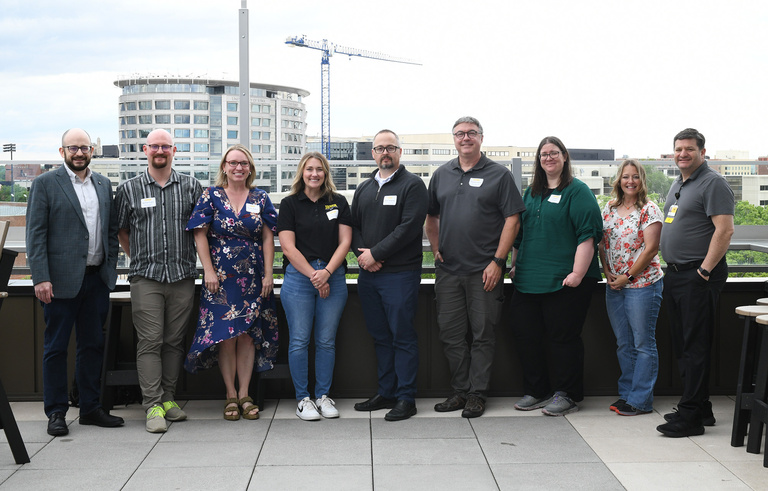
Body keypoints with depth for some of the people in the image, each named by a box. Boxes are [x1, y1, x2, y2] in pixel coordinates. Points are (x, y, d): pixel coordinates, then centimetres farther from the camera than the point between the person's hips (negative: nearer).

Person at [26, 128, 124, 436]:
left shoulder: (104, 185, 12)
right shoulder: (45, 184, -2)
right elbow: (35, 234, -7)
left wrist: (111, 267, 6)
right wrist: (41, 278, -14)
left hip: (97, 278, 5)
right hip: (62, 279, -5)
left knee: (93, 345, 11)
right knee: (56, 347, 3)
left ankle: (91, 408, 21)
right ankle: (56, 412, 13)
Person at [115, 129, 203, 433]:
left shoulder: (191, 187, 8)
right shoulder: (129, 190, 7)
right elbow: (121, 231, 15)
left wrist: (200, 261, 9)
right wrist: (139, 258, 11)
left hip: (183, 277, 1)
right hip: (146, 278, -1)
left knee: (175, 341, 7)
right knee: (150, 342, -5)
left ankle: (169, 398, 17)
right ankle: (153, 405, -2)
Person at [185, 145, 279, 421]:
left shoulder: (260, 199, 8)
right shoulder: (211, 196, 2)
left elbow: (268, 238, 7)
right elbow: (200, 235, -1)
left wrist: (268, 273, 0)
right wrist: (209, 271, -9)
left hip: (253, 279, 2)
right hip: (221, 278, -2)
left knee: (248, 336, 3)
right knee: (226, 336, -3)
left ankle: (244, 395, 11)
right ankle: (230, 395, 7)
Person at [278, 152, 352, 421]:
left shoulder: (338, 202, 9)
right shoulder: (290, 203, 4)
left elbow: (344, 242, 4)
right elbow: (288, 247, -3)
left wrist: (327, 272, -10)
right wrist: (313, 275, -9)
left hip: (333, 277, 2)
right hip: (298, 277, -2)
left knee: (326, 340, 5)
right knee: (299, 340, -1)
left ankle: (323, 395, 17)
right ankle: (302, 398, 10)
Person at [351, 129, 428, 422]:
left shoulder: (412, 185, -4)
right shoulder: (364, 189, 17)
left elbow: (409, 227, -14)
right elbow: (354, 226, 15)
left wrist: (375, 253, -15)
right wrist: (362, 255, -4)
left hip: (400, 274, -6)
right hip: (368, 275, 6)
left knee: (402, 337, -3)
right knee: (380, 336, 13)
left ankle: (405, 398, 5)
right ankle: (386, 392, 22)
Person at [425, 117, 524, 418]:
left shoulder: (499, 175, -1)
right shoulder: (441, 175, 12)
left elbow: (512, 220, -5)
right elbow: (431, 217, 21)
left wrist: (497, 261, -11)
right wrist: (436, 250, 9)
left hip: (484, 269, -4)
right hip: (448, 269, 4)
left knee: (483, 334, 1)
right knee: (450, 333, 8)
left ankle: (477, 393, 10)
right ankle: (460, 390, 19)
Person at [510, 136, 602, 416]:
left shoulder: (577, 191, -4)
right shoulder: (531, 192, 17)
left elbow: (587, 235, -12)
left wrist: (577, 273, -19)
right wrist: (515, 265, 19)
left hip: (564, 281, -7)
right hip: (528, 279, 7)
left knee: (562, 337, -2)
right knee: (526, 335, 8)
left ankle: (566, 395, 10)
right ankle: (536, 392, 20)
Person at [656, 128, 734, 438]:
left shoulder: (712, 183, -10)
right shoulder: (678, 185, 19)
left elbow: (724, 230, -18)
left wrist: (705, 270, -20)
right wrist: (673, 267, 18)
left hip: (698, 276, -10)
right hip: (675, 274, 10)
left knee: (695, 347, -7)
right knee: (682, 345, 13)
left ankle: (691, 416, -4)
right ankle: (701, 409, 23)